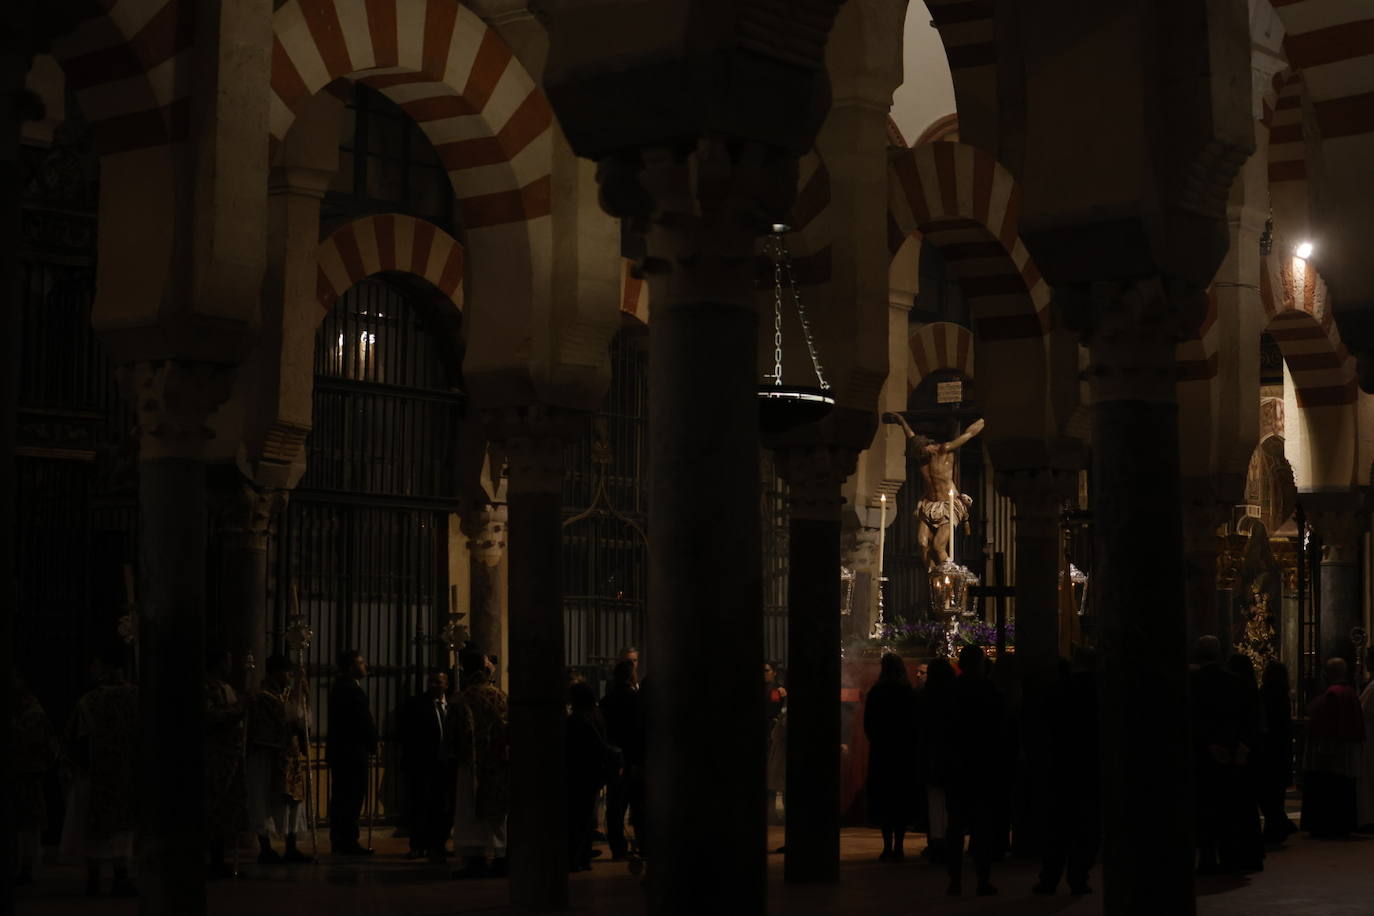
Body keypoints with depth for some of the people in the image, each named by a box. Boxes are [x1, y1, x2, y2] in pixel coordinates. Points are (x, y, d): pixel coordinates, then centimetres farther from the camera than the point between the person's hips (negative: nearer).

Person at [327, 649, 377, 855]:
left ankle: (339, 842, 18)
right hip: (353, 753, -10)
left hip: (339, 753, 10)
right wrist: (372, 745, -3)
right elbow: (364, 722, -17)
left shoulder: (340, 688, 15)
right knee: (352, 799, -5)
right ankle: (348, 842, -3)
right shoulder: (352, 690, -16)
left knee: (341, 799, 13)